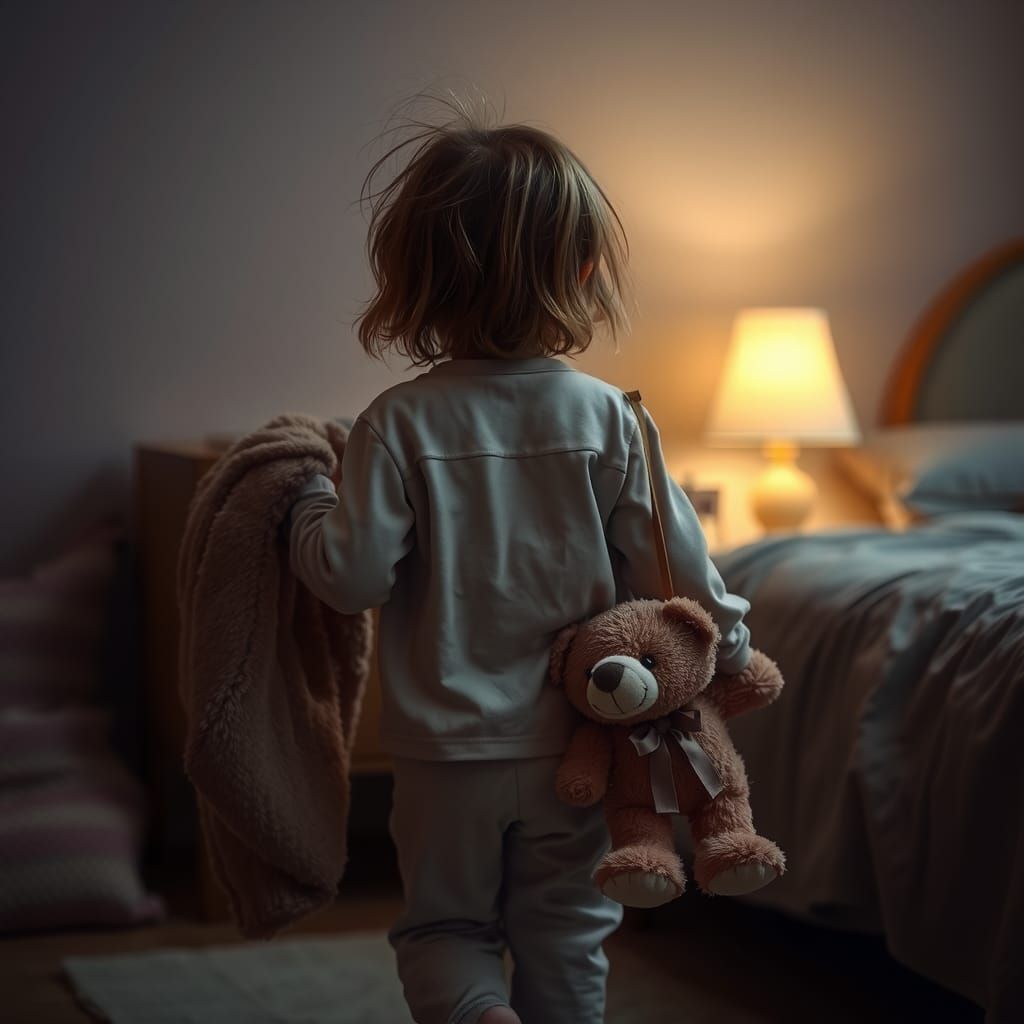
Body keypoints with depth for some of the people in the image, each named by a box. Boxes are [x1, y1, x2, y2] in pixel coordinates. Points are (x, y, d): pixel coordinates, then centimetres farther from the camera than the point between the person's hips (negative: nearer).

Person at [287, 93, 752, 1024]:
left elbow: (353, 576, -16)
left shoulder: (400, 424, -14)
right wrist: (729, 642, 13)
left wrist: (308, 508, 5)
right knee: (564, 934, 17)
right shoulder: (608, 418, -9)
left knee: (444, 921, 16)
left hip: (447, 745, -1)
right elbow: (673, 563, -6)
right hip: (574, 742, 1)